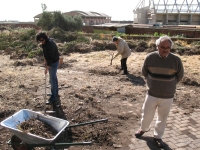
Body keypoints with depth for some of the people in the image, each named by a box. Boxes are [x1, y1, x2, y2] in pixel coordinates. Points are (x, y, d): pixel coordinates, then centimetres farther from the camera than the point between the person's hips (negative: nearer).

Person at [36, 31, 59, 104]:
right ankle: (55, 92, 36)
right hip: (50, 61, 9)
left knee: (52, 79, -7)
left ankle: (53, 97, -1)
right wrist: (45, 61, 7)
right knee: (54, 77, 20)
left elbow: (51, 57, -29)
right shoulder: (44, 43, 0)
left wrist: (47, 68, -27)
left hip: (54, 62, -9)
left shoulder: (50, 44, -29)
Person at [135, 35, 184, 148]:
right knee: (147, 114, 15)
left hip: (167, 96, 0)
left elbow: (180, 75, 4)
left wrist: (170, 85, 5)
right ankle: (143, 129, 44)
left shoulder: (176, 60, -13)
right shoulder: (150, 57, -11)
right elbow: (144, 72, 6)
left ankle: (158, 136, 36)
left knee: (163, 118, 15)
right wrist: (152, 83, 8)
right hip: (151, 94, 1)